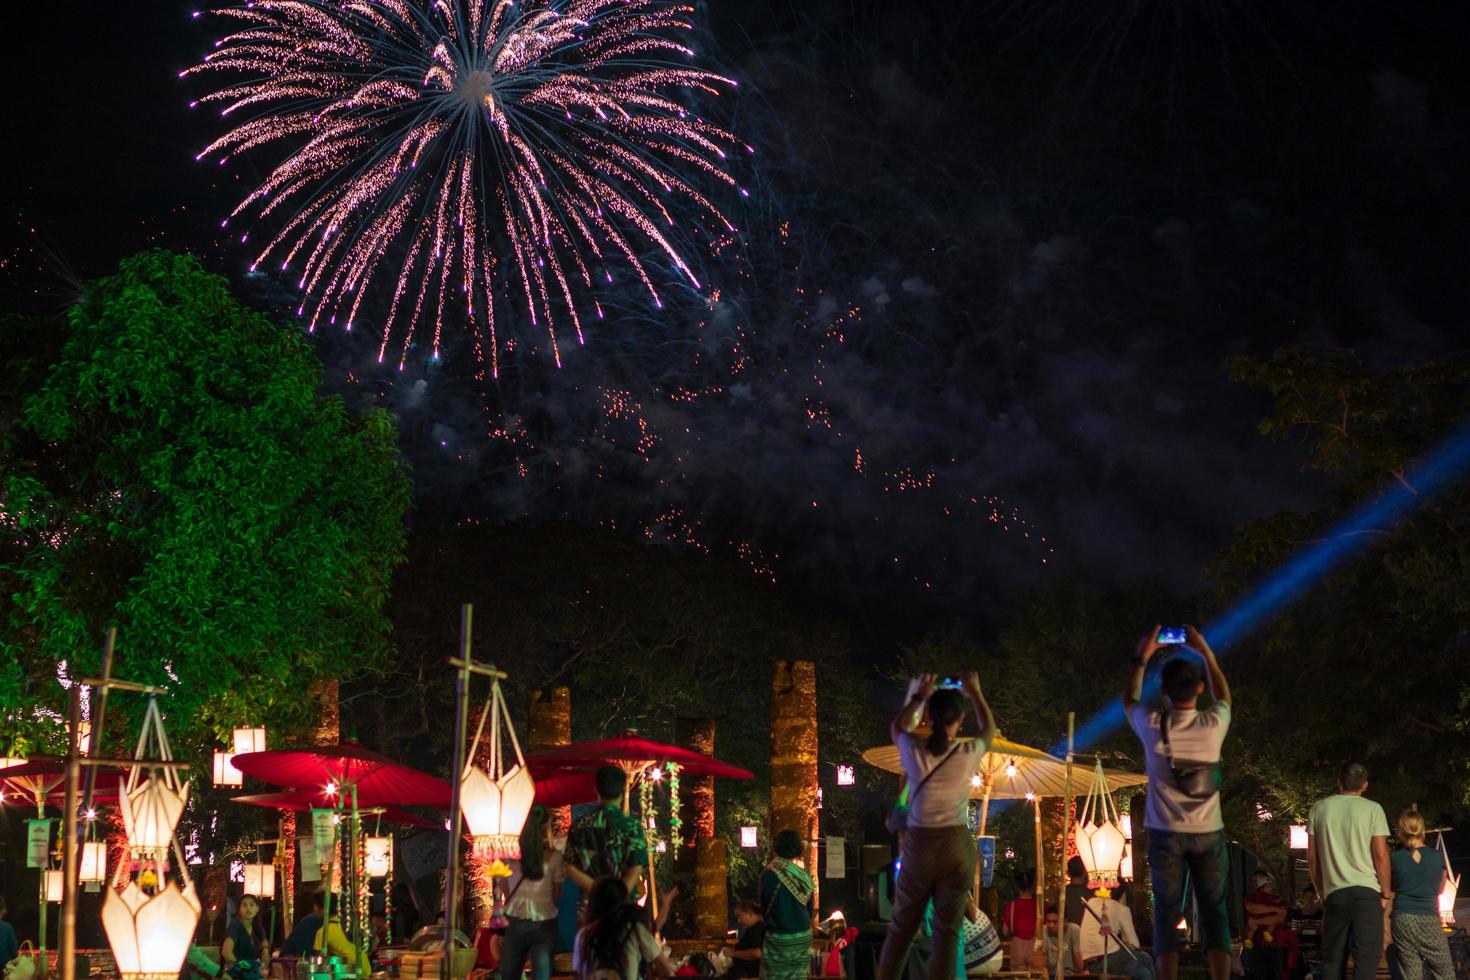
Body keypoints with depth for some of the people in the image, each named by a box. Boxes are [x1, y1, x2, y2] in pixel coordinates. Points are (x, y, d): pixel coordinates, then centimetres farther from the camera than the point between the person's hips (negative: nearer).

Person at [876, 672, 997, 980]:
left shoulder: (913, 750, -10)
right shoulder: (969, 754, -11)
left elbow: (896, 727, 15)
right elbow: (989, 729, 14)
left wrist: (919, 696, 20)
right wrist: (975, 692, 22)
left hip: (919, 844, 1)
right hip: (957, 846, -1)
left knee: (901, 926, 12)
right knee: (947, 929, 6)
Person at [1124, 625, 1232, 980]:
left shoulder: (1153, 725, -9)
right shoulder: (1213, 724, -8)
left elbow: (1129, 700, 16)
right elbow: (1223, 696, 17)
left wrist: (1142, 658, 22)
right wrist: (1206, 653, 23)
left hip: (1166, 833, 0)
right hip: (1208, 832, 0)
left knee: (1167, 916, 0)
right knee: (1214, 914, 2)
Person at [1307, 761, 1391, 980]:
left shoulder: (1320, 809, 8)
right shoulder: (1372, 809, -1)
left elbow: (1312, 855, 9)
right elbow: (1381, 856, -4)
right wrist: (1386, 894, 5)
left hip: (1334, 893, 3)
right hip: (1366, 892, -3)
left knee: (1332, 959, 9)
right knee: (1366, 958, -5)